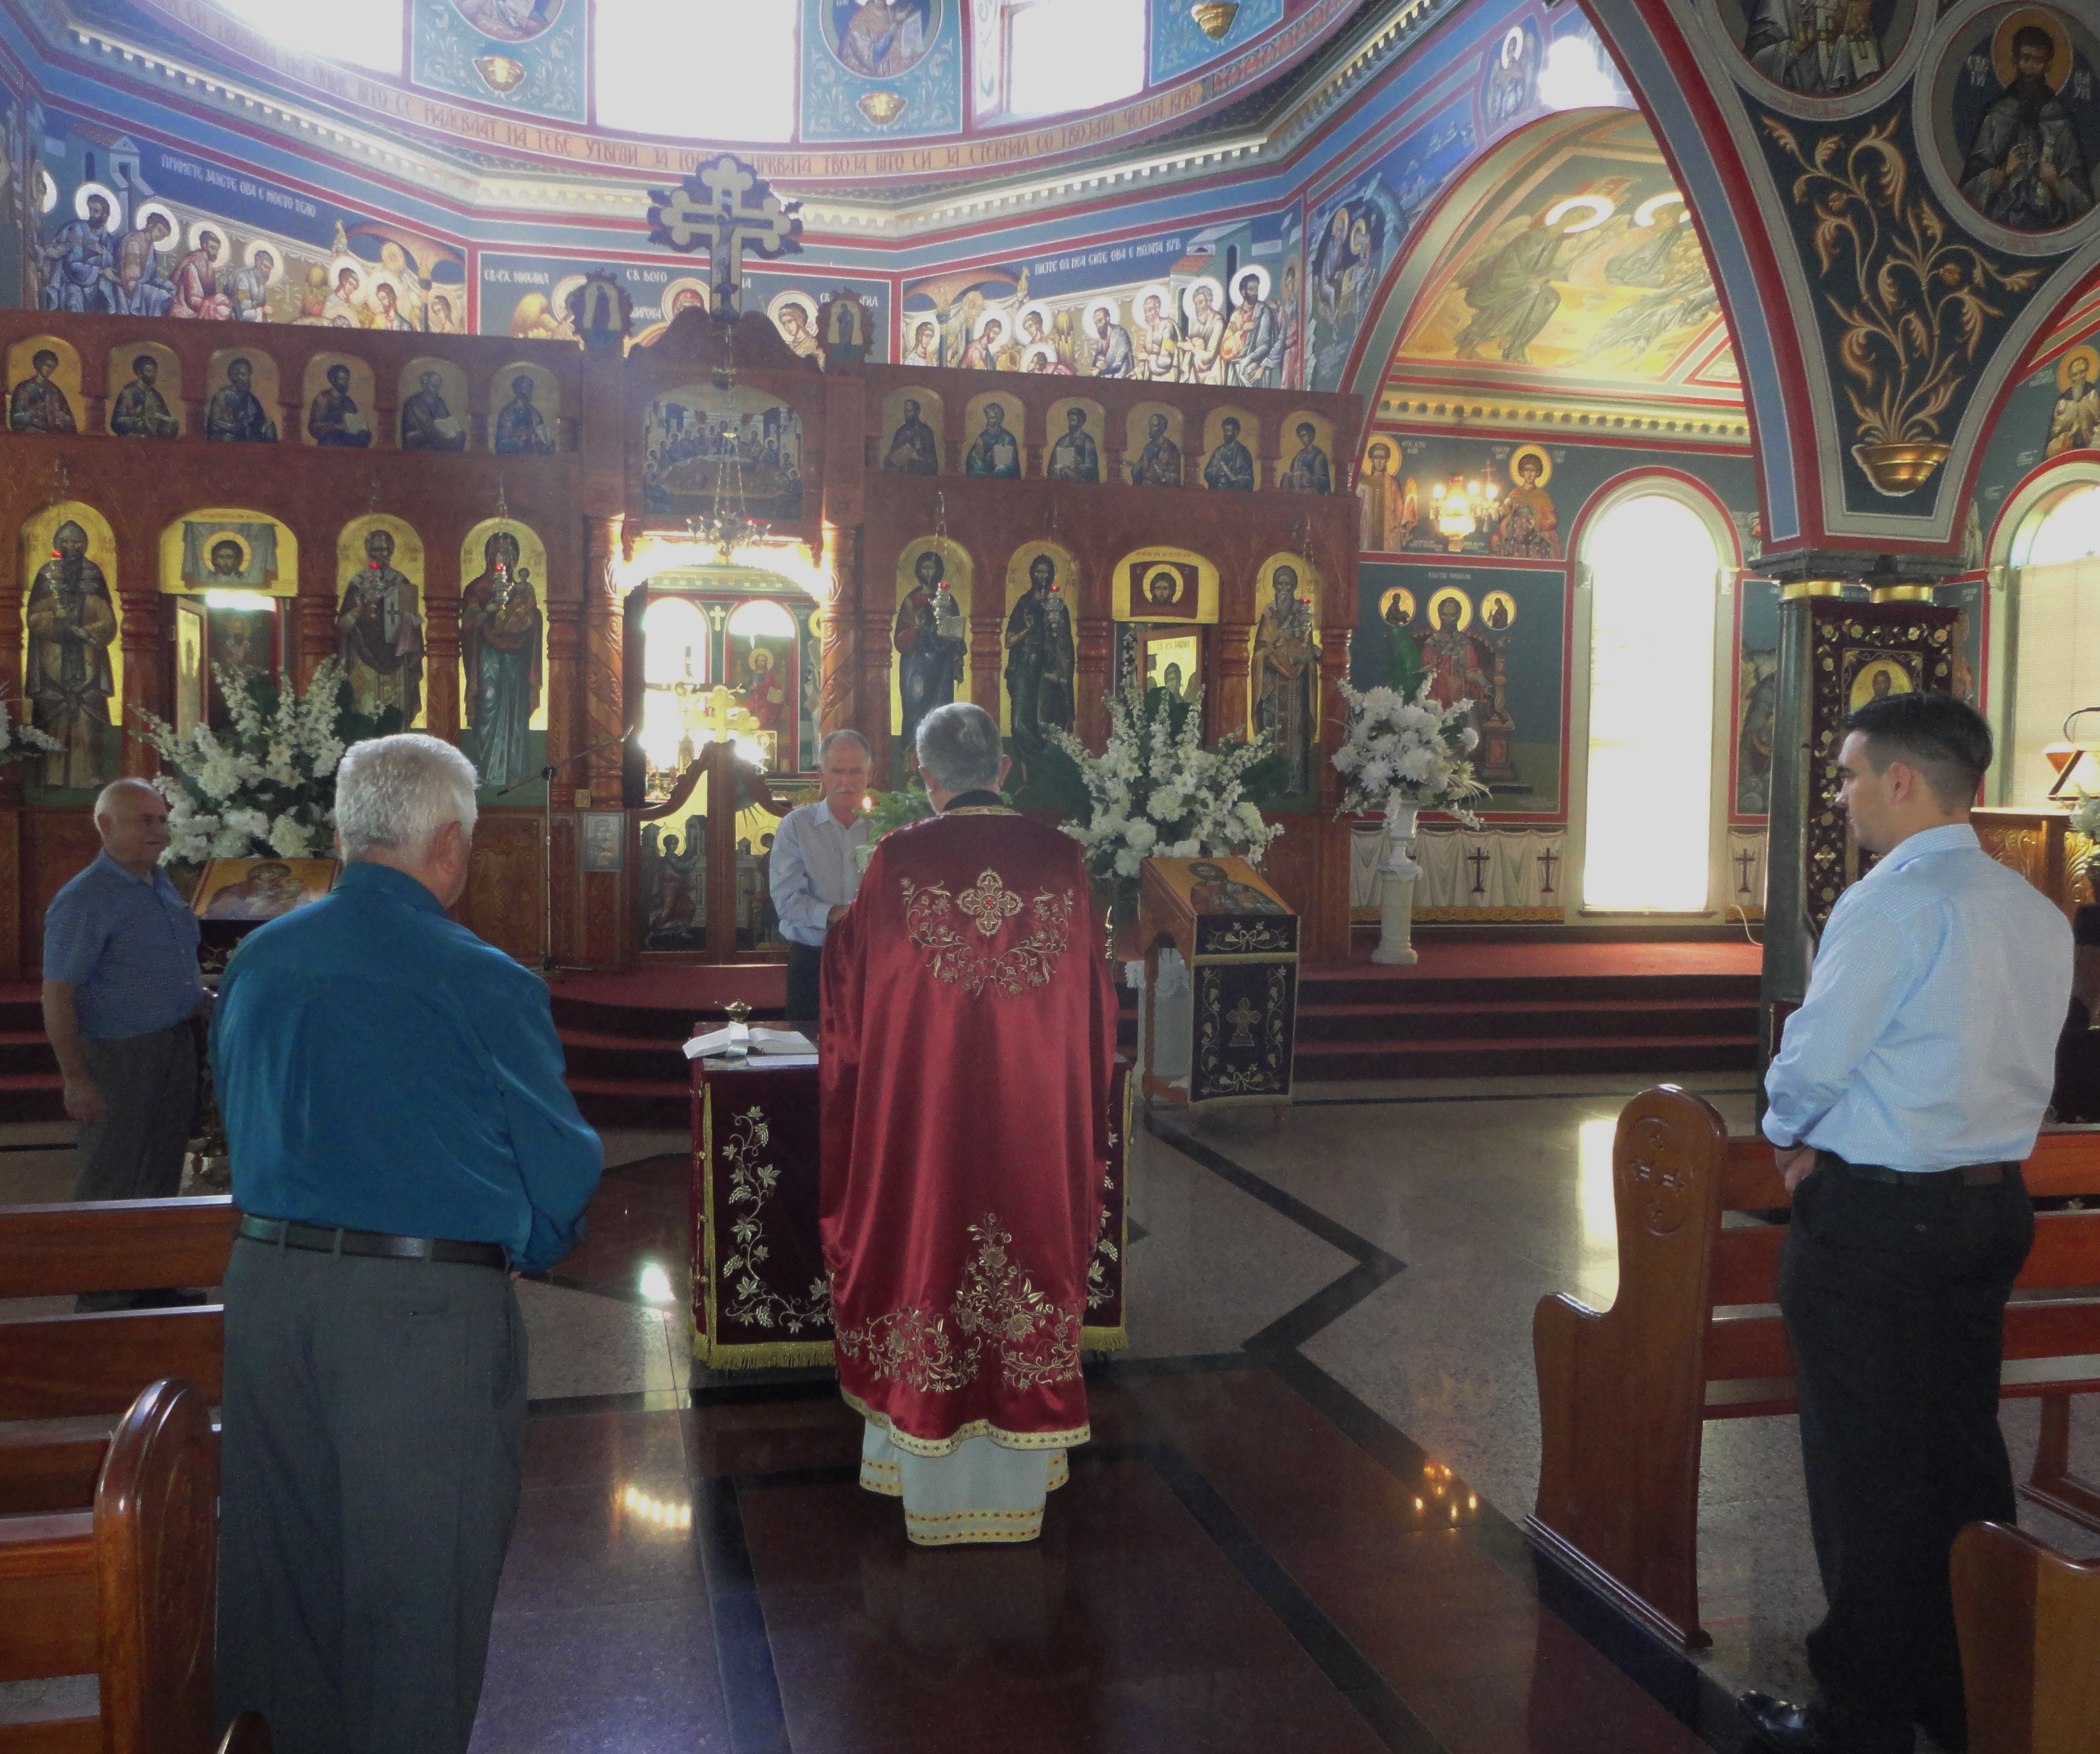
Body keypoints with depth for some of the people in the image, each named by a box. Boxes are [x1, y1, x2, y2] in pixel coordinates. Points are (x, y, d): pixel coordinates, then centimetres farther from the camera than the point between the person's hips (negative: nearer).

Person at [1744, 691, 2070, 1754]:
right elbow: (2019, 1063, 14)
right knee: (1962, 1455, 19)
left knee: (1867, 1470, 3)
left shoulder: (1888, 907, -19)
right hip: (1994, 1203, 8)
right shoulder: (2039, 916, 7)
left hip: (1872, 1217, -8)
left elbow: (1812, 1061, -19)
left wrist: (1786, 1136, 4)